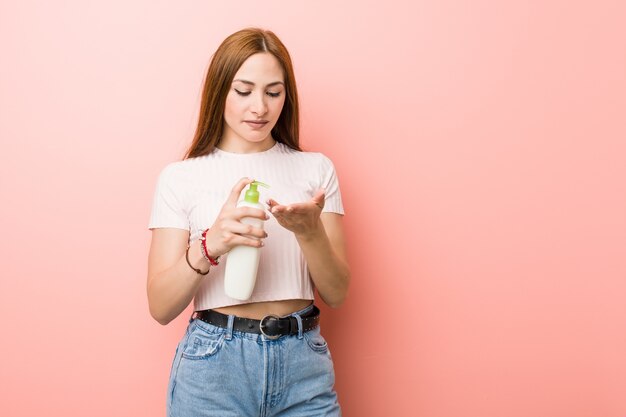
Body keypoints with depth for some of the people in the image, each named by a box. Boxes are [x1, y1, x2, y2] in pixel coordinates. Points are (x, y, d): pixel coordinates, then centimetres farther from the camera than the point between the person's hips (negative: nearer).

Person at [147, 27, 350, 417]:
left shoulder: (316, 168, 3)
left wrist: (310, 232, -17)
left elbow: (336, 293, 1)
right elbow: (161, 307, -5)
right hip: (214, 364, -1)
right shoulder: (180, 177, 0)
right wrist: (210, 245, -22)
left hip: (303, 363, 2)